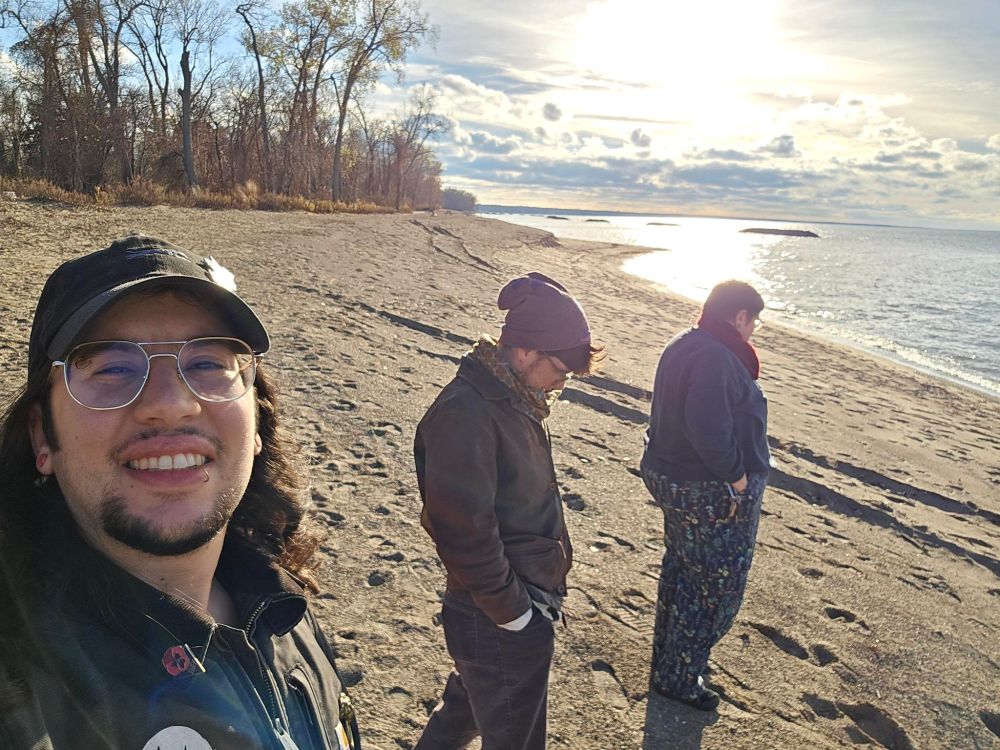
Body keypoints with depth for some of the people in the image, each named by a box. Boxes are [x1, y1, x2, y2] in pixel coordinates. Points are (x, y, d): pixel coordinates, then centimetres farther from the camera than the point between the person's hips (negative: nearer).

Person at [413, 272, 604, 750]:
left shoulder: (512, 400, 5)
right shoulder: (464, 414, -26)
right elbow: (465, 531, -27)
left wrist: (538, 593, 11)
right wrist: (514, 613, -17)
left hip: (527, 601, 9)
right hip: (499, 625, -9)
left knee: (464, 711, 28)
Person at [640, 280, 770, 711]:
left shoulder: (682, 347, 8)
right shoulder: (716, 358, -24)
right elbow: (708, 429, -34)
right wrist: (736, 474, -20)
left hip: (673, 478, 10)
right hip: (713, 494, -10)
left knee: (682, 570, 24)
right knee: (717, 586, 6)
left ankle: (667, 656, 41)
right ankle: (678, 677, 20)